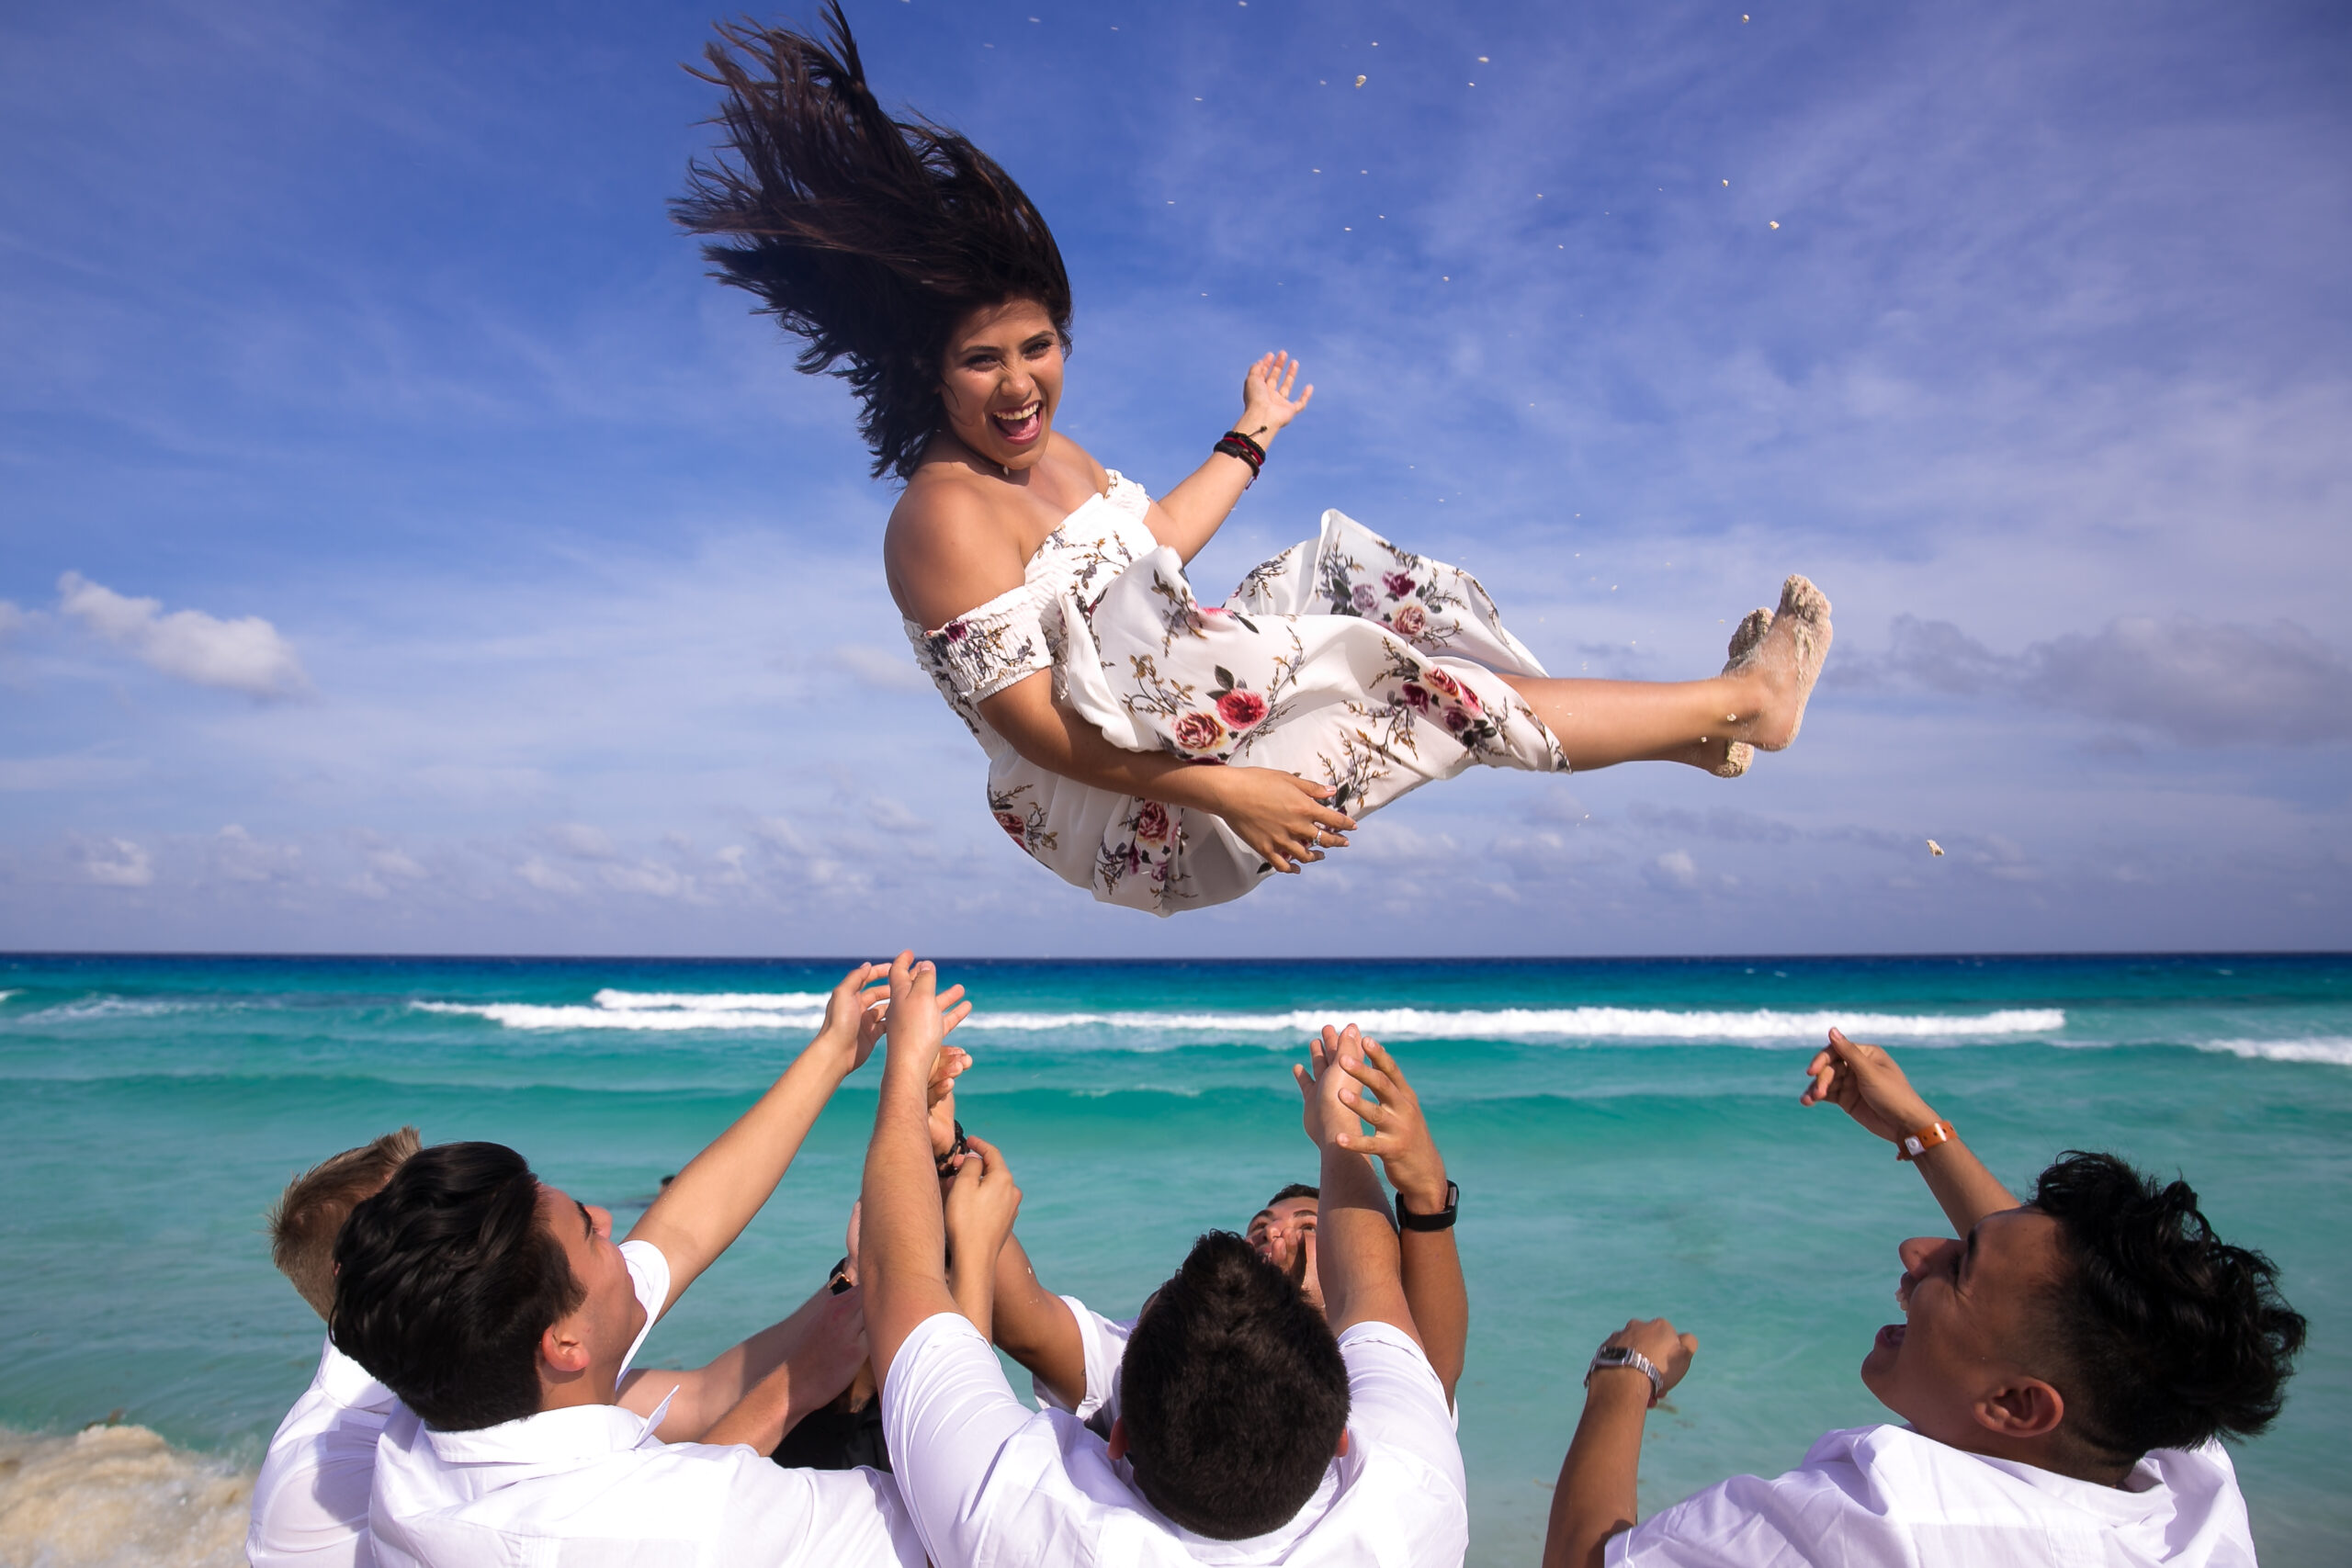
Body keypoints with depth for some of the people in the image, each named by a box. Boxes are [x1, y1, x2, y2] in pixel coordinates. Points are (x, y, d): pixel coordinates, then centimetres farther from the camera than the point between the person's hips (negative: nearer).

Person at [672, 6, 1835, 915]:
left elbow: (1143, 552, 20)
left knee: (1367, 579, 6)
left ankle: (1683, 724, 7)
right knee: (1433, 698, -14)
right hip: (1133, 816, -9)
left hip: (1177, 709, 9)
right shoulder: (948, 515, -23)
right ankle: (1740, 702, 2)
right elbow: (1035, 724, -25)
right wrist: (1224, 790, -27)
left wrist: (1252, 439, 30)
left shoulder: (1049, 453, 5)